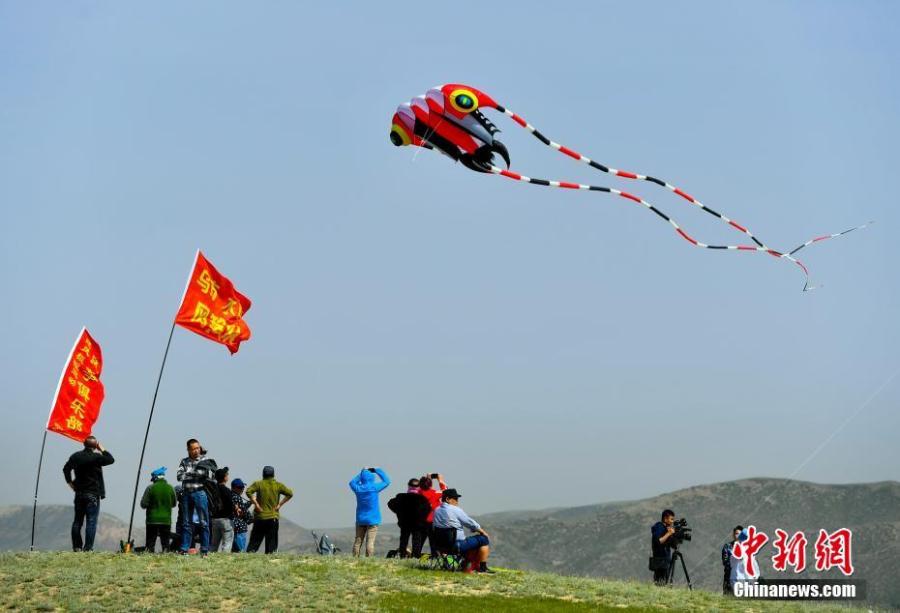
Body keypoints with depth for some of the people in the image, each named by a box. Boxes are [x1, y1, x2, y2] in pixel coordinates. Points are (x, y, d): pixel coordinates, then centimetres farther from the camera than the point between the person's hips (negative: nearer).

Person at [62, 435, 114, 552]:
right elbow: (111, 459, -3)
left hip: (79, 493, 6)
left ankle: (76, 546, 15)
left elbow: (66, 469, 15)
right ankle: (88, 548, -10)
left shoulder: (75, 456, 4)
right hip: (93, 494, -6)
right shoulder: (96, 457, -14)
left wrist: (69, 482, 23)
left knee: (78, 521, 13)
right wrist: (102, 450, 5)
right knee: (91, 521, -4)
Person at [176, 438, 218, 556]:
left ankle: (205, 550, 1)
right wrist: (193, 472, -13)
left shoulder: (205, 460, 3)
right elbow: (179, 476, 0)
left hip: (200, 492, -3)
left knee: (203, 522, -3)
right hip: (187, 493, 3)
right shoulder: (185, 462, 12)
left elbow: (209, 476, -5)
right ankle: (184, 549, 11)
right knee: (186, 523, 7)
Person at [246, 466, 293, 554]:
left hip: (260, 517, -1)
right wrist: (280, 504, 0)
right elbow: (290, 493, -2)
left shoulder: (258, 484, 0)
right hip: (273, 518, 1)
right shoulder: (278, 485, 3)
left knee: (255, 541, 5)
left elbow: (248, 491, -15)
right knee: (271, 542, 5)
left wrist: (255, 503, -10)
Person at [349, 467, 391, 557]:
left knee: (358, 540, 8)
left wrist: (362, 473, 20)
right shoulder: (374, 487, -10)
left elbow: (352, 482, 22)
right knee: (370, 541, -6)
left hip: (360, 519, 4)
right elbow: (387, 481, 4)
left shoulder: (357, 488, -2)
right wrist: (377, 471, 11)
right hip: (373, 519, -4)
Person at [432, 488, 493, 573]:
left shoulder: (437, 510, 8)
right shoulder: (455, 510, -16)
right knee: (484, 539, 4)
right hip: (457, 546, -9)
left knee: (471, 540, 30)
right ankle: (483, 568, 8)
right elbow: (470, 523, -9)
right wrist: (483, 531, 9)